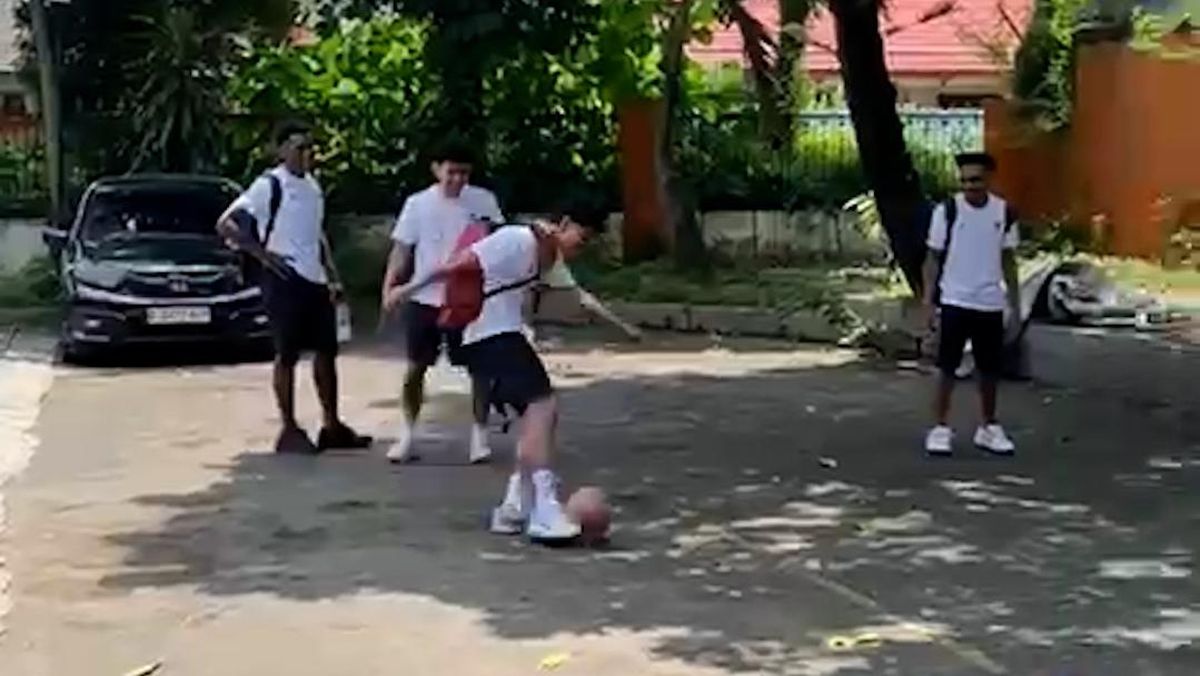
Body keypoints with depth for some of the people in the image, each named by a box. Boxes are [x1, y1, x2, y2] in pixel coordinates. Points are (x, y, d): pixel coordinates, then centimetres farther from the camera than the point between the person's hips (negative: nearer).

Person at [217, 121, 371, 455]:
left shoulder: (312, 185, 13)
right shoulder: (269, 185, -10)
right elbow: (225, 224, -14)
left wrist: (332, 275, 15)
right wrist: (262, 254, -16)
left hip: (315, 280, 8)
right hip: (285, 280, -8)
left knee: (326, 351, 10)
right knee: (288, 354, -2)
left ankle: (332, 426, 18)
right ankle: (289, 430, 5)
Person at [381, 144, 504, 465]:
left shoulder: (483, 201, -4)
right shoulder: (418, 204, -3)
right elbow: (402, 250, -1)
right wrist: (389, 289, -12)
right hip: (424, 298, 1)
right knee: (415, 368, 7)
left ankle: (480, 435, 10)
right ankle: (407, 435, 20)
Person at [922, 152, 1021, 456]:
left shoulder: (1004, 212, 2)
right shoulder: (947, 210, -7)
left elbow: (1008, 260, 10)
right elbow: (934, 258, -3)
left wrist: (1015, 302, 8)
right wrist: (928, 300, -8)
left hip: (991, 303, 3)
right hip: (954, 301, -3)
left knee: (990, 369, 11)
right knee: (948, 367, -1)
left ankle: (989, 427, 24)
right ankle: (941, 428, 7)